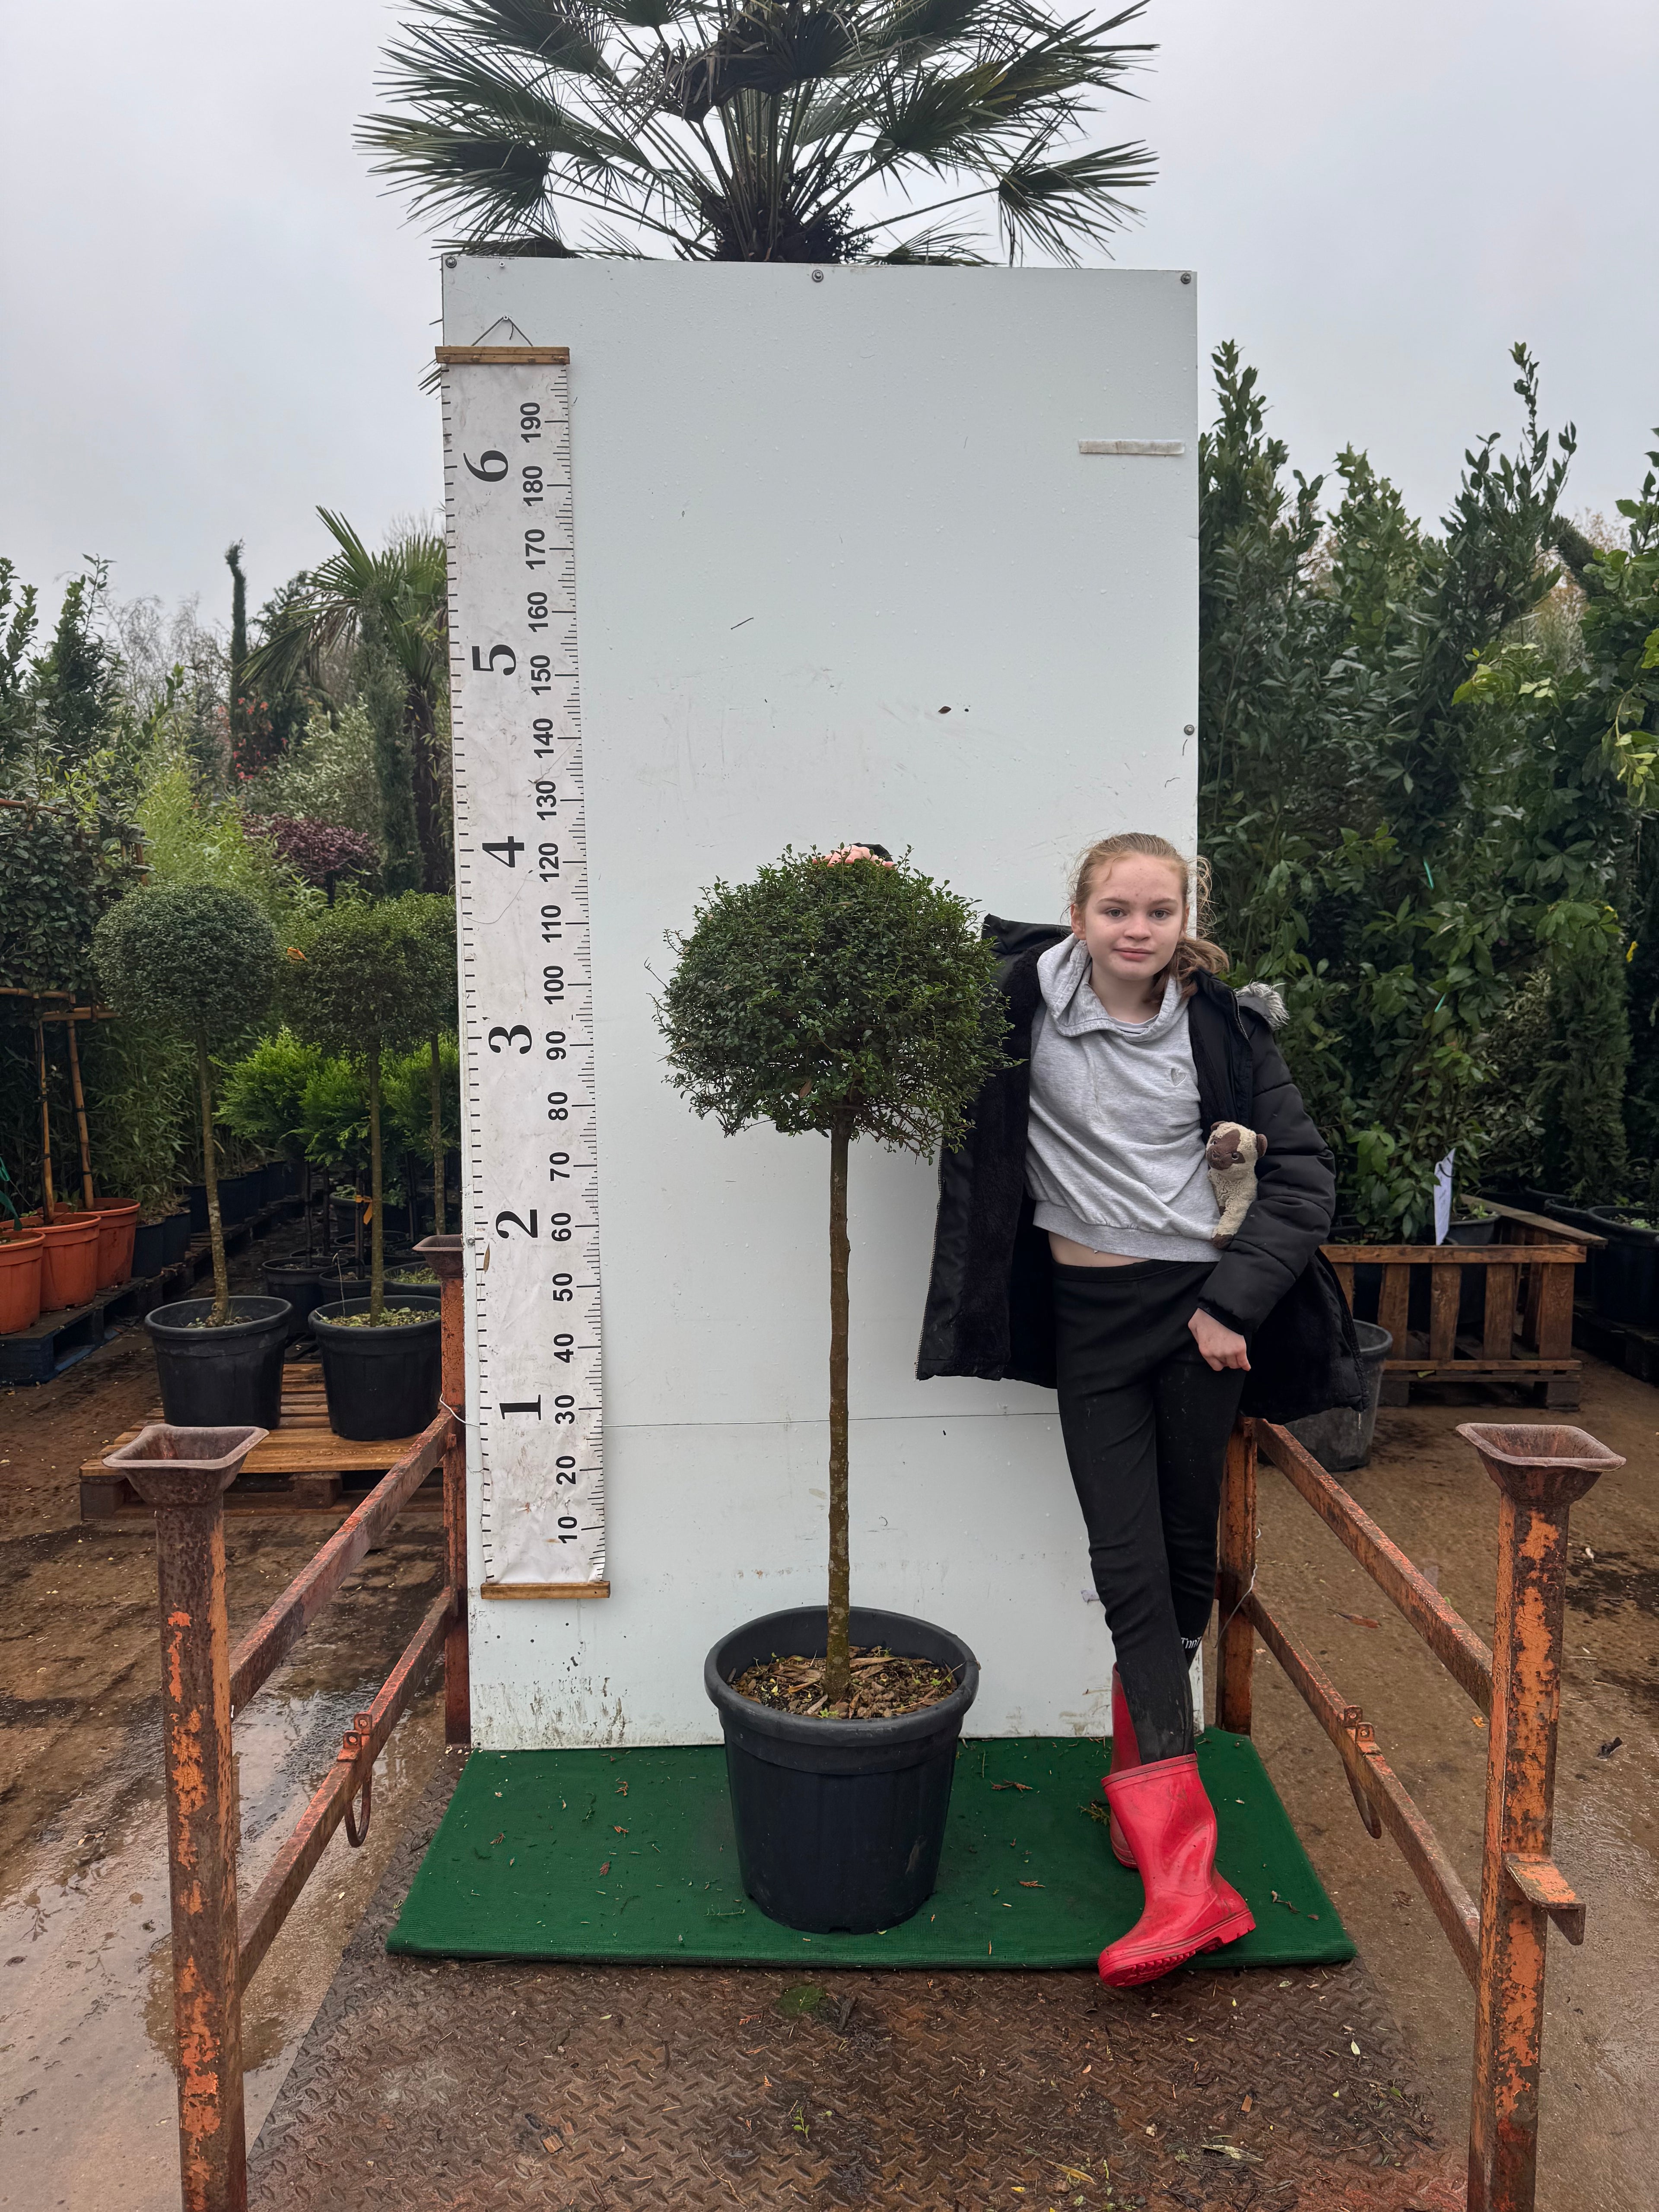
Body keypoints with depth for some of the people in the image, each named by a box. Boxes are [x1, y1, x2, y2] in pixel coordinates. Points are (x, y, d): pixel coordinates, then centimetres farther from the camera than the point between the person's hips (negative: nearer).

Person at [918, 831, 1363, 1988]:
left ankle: (1144, 1780, 32)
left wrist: (1235, 1302, -7)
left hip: (1199, 1307, 0)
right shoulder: (1024, 997, -4)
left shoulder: (1225, 1024, -4)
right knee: (1128, 1566, -3)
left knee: (1187, 1552, 9)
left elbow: (1303, 1173, 0)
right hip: (1086, 1316, 0)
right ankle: (1188, 1877, 3)